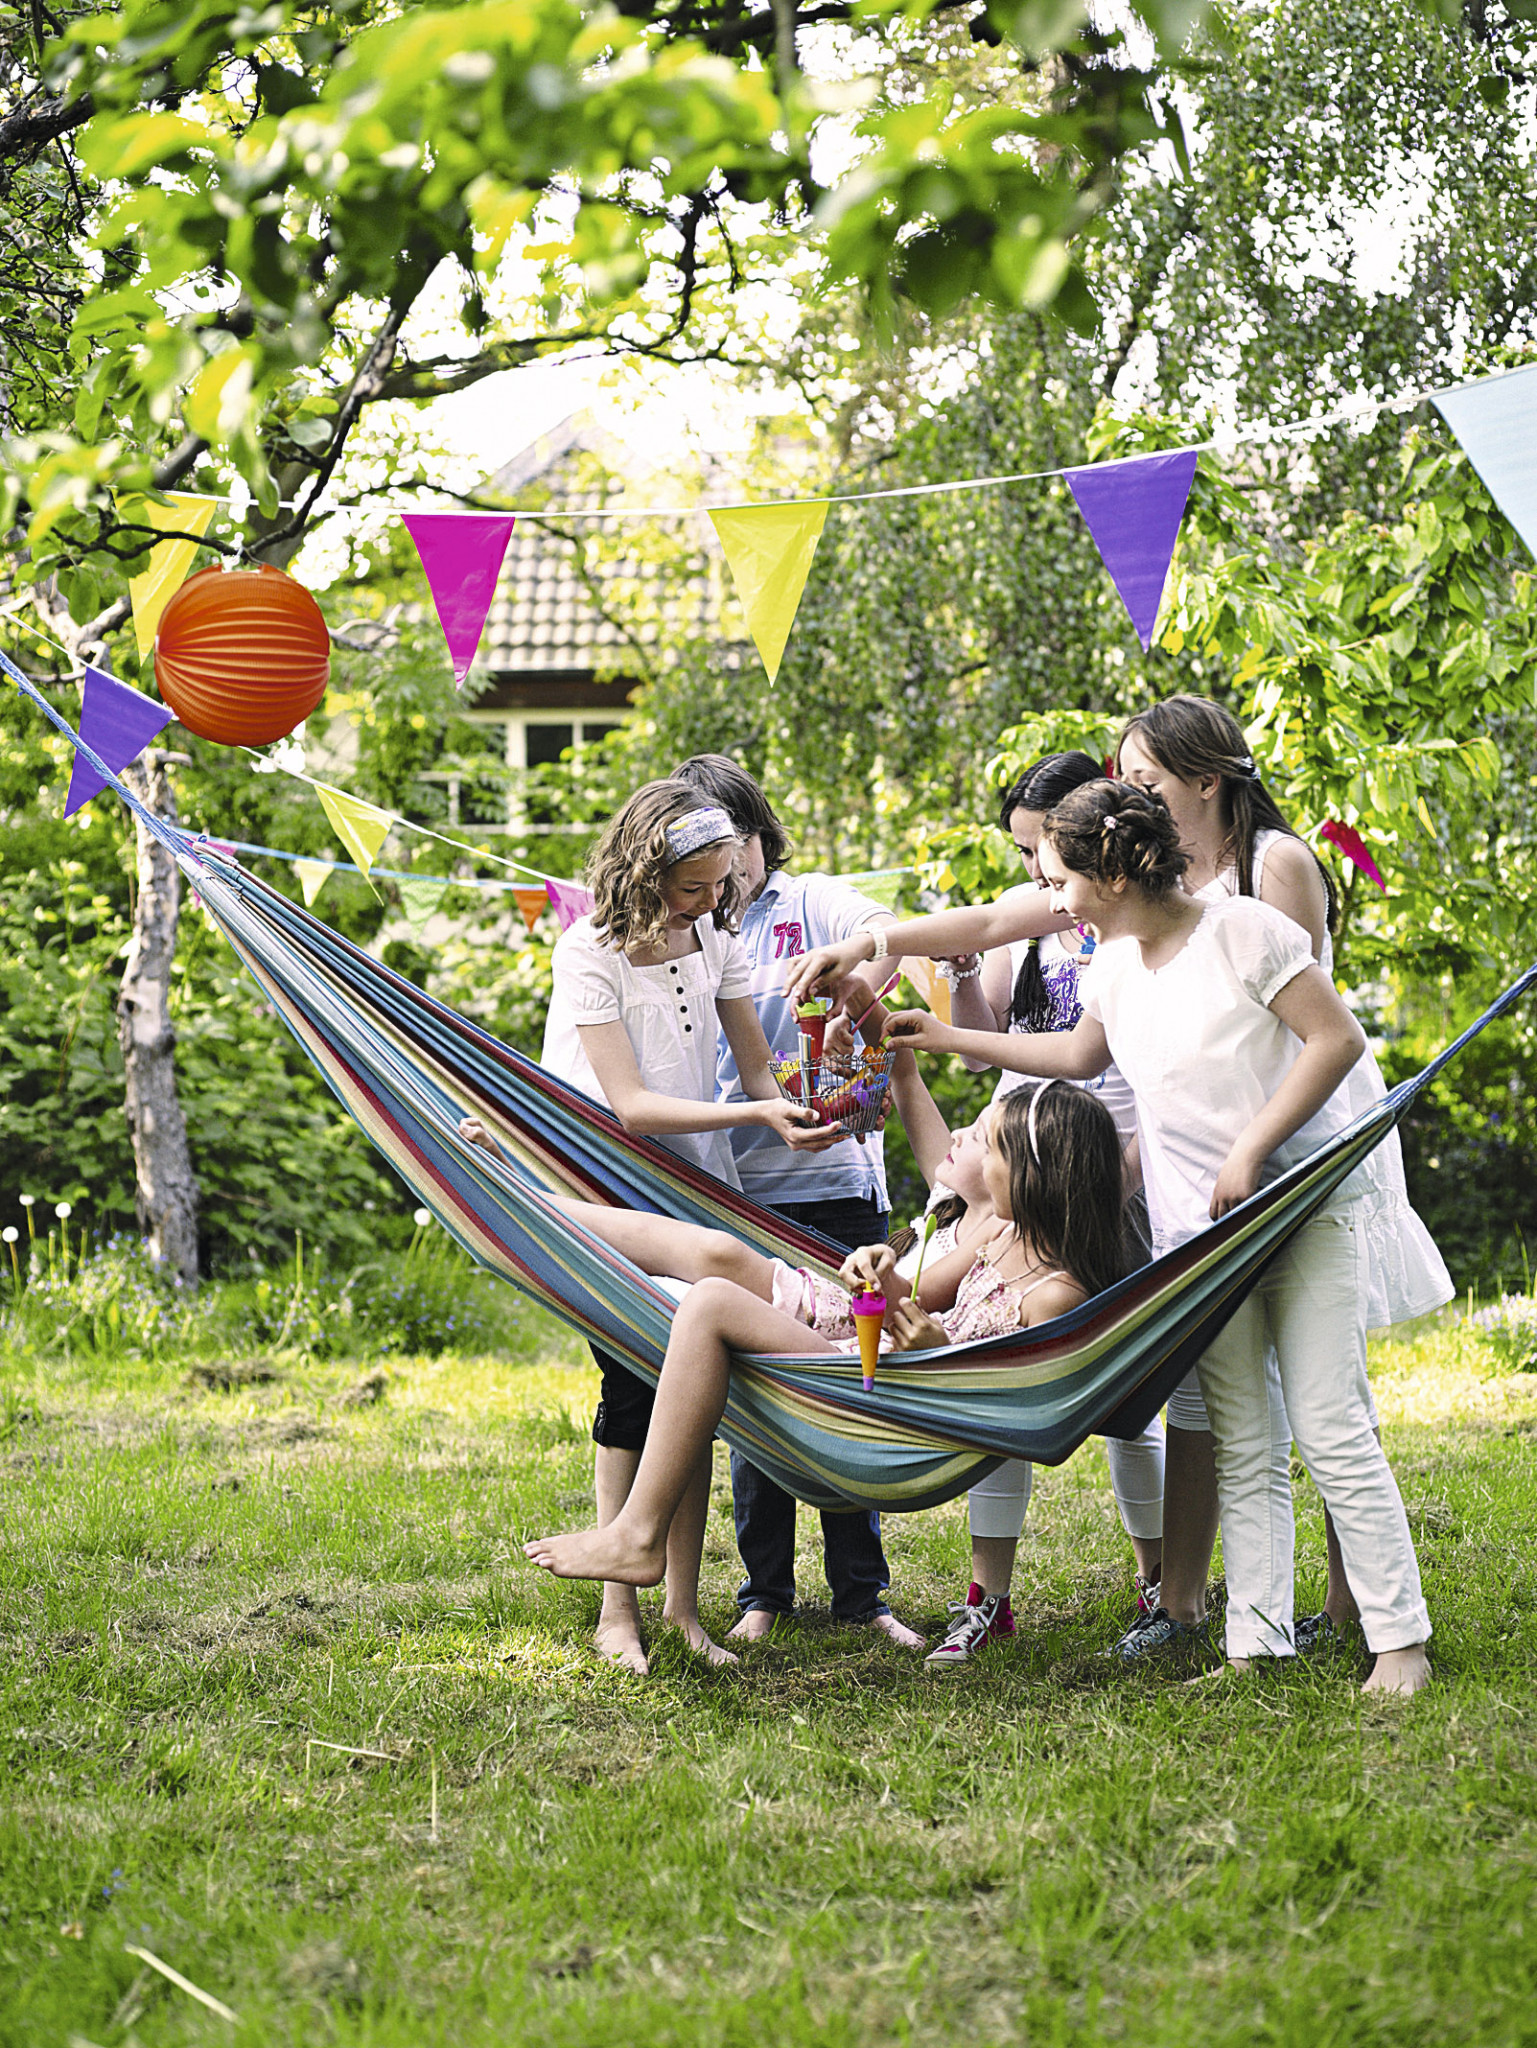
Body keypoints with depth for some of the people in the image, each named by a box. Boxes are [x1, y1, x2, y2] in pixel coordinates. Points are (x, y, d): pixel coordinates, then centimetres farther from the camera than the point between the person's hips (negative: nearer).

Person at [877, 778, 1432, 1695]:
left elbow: (1338, 1037, -13)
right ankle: (1258, 1644, 6)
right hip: (1201, 1235, 6)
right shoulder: (1116, 970, 12)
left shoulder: (1243, 929, -10)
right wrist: (948, 1038, 31)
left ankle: (1400, 1642, -3)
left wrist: (1250, 1150, -17)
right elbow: (1080, 1054, 32)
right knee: (1239, 1451, 3)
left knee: (1334, 1431, -9)